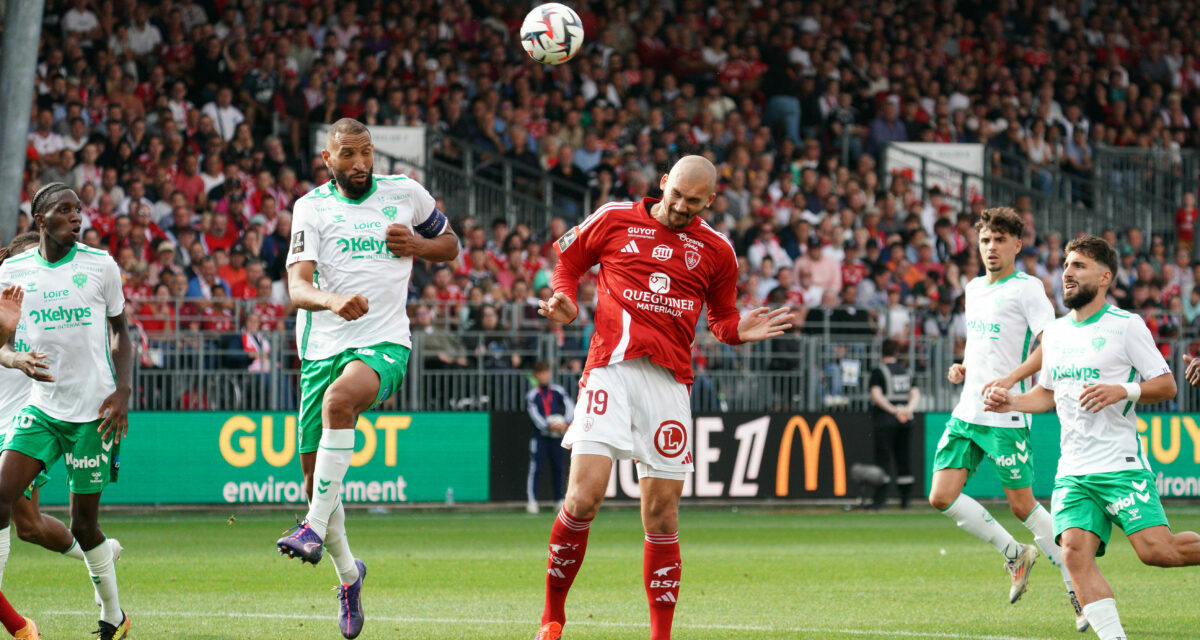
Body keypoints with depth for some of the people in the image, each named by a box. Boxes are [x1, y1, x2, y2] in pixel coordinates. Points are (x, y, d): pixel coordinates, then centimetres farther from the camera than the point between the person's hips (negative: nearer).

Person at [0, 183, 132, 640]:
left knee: (83, 523, 3)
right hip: (41, 406, 2)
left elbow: (121, 331, 9)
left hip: (94, 410, -2)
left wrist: (123, 391, -4)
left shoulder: (99, 266, 0)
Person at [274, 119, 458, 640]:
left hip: (384, 342, -2)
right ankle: (348, 572, 27)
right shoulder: (311, 207, 2)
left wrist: (417, 246, -1)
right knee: (313, 473, 3)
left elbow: (450, 245, 22)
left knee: (340, 397, -36)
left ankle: (315, 528, -32)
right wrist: (332, 301, -34)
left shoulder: (405, 194, 6)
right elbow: (297, 286, -11)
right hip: (324, 344, 2)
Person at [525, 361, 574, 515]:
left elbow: (570, 406, -1)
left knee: (558, 468, 8)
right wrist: (549, 426, -26)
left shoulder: (558, 391, 8)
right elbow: (534, 415, -11)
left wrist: (566, 422, -20)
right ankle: (532, 501, -12)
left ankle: (559, 501, 16)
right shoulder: (532, 395, 0)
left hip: (556, 437, 3)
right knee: (536, 468, -10)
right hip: (539, 436, -3)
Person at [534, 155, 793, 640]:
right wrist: (565, 301, 2)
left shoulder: (716, 251, 13)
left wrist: (739, 331, 3)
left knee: (661, 513, 1)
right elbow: (568, 258, 21)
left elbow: (721, 316, 25)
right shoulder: (614, 220, 8)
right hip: (610, 368, -2)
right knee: (585, 495, -16)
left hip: (668, 381, 2)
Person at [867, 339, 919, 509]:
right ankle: (906, 497, 10)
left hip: (885, 420, -5)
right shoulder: (907, 371, 15)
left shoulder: (879, 371, -1)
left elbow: (877, 396, -13)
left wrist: (893, 410, -16)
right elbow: (916, 394, 6)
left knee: (883, 458, -7)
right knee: (903, 457, 10)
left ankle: (880, 497, -15)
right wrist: (908, 410, -9)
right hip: (906, 422, 5)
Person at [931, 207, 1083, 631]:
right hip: (966, 413, 7)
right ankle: (1015, 554, 15)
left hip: (1006, 417, -7)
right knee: (942, 497, -3)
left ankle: (1077, 586, 13)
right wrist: (962, 369, 10)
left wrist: (1012, 378, -26)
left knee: (1021, 505, -3)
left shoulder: (1027, 289, -7)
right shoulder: (974, 289, 17)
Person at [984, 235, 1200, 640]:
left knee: (1156, 551, -17)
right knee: (1075, 552, -14)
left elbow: (1166, 385, -3)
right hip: (1073, 470, 5)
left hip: (1121, 465, -5)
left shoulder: (1126, 326, -3)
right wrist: (1011, 402, 10)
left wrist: (1123, 391, -19)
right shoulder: (1055, 333, 16)